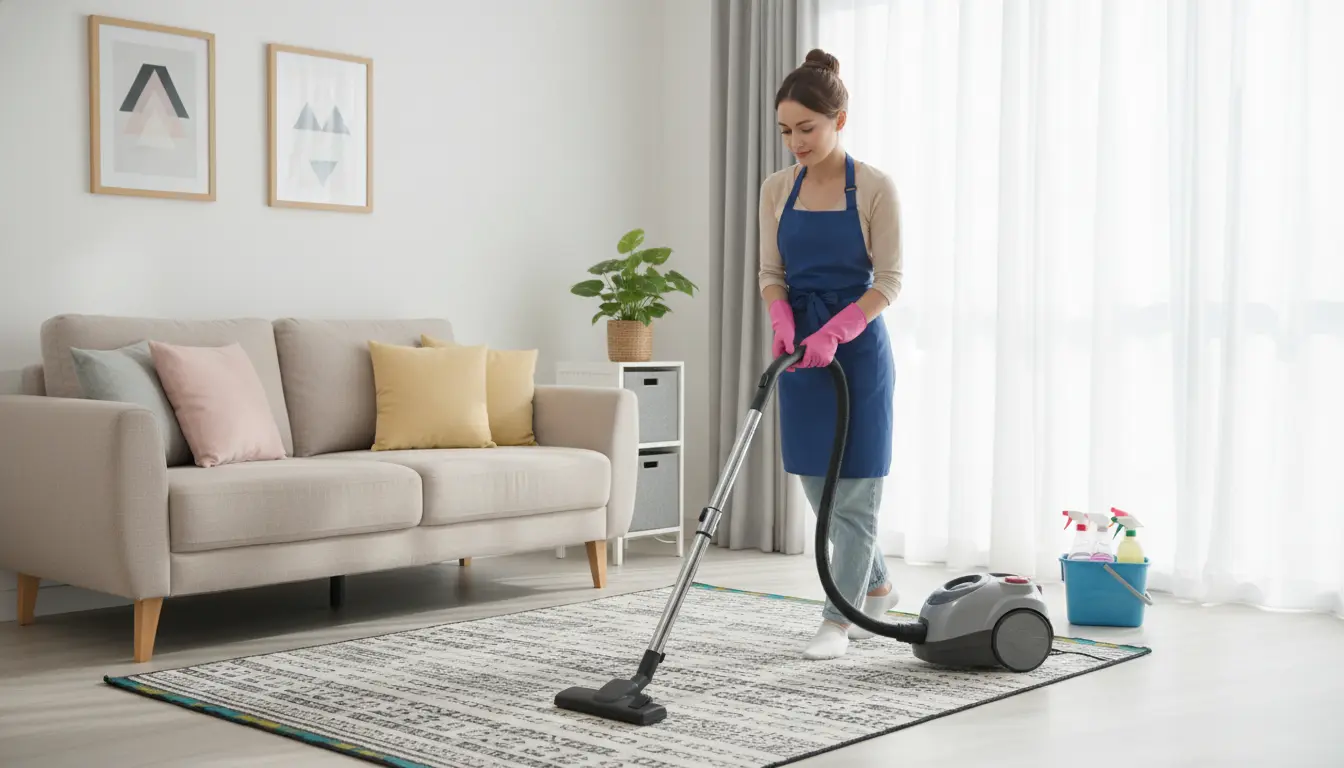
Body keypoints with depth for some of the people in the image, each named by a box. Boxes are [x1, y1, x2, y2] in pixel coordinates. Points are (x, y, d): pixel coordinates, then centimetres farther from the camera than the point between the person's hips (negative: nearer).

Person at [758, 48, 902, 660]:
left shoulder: (874, 188, -10)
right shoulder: (776, 189, 5)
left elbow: (887, 282, -11)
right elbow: (771, 274, 6)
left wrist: (833, 333, -24)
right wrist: (784, 323, -14)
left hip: (857, 350, -5)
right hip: (800, 351, 5)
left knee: (853, 490, -1)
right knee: (819, 488, 12)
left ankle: (838, 620, 9)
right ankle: (877, 590, 32)